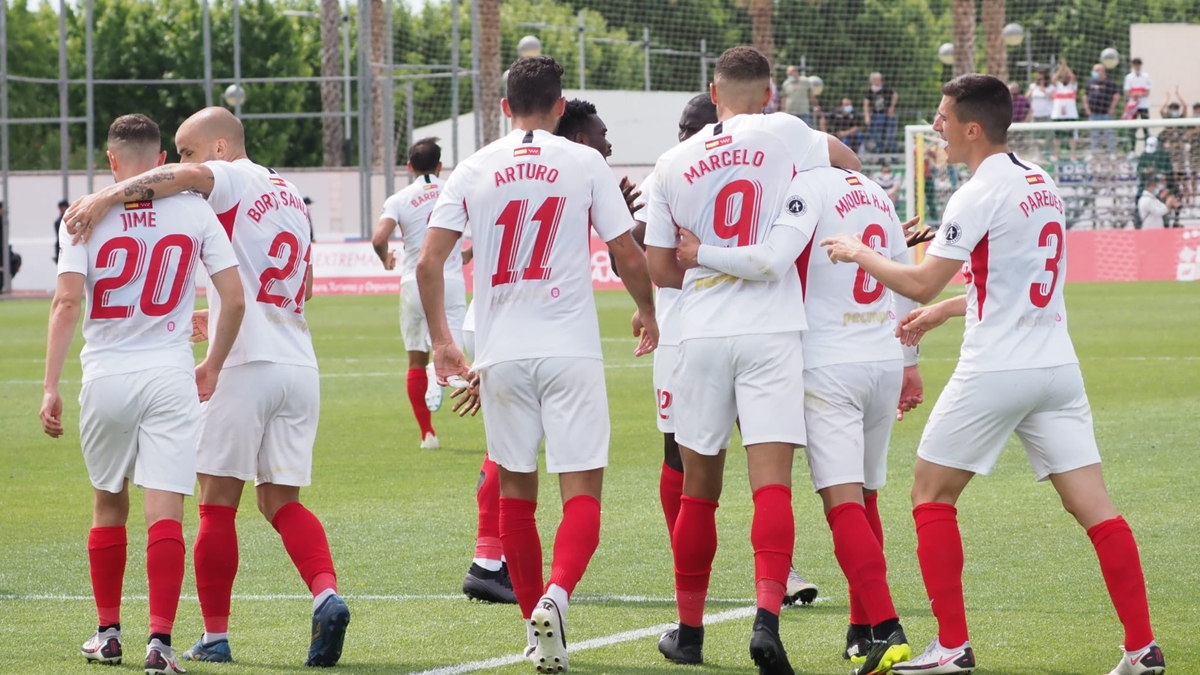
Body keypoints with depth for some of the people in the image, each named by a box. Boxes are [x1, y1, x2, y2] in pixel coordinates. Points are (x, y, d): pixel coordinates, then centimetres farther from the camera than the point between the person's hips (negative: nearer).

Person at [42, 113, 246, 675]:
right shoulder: (194, 213, 1)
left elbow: (67, 302, -11)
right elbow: (234, 299, 1)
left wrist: (51, 387, -10)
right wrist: (213, 366, 16)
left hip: (105, 376, 1)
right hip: (170, 376, -1)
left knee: (109, 505, 18)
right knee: (164, 513, -4)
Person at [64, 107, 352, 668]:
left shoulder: (234, 179, -4)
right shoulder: (290, 195, 20)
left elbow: (186, 176, -27)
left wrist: (105, 198, -33)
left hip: (245, 365, -7)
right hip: (299, 365, 7)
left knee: (218, 502, 3)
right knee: (281, 500, 9)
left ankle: (215, 636, 8)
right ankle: (326, 595, -15)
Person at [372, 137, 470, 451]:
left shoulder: (399, 199, -1)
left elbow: (379, 238, -15)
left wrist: (386, 259, 7)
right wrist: (468, 254, 20)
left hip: (414, 283, 0)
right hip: (451, 281, 0)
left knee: (416, 360, 12)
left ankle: (427, 433, 10)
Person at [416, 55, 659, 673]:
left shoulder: (474, 170, 6)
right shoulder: (585, 164, 1)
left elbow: (428, 262, 2)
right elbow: (629, 256, 2)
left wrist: (442, 342, 14)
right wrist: (647, 313, 21)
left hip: (500, 355, 2)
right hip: (571, 347, -2)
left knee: (516, 493, 15)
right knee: (582, 491, -3)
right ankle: (556, 594, -29)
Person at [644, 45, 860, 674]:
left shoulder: (673, 163, 6)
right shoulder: (784, 134, 0)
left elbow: (659, 269, 8)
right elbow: (849, 163, 20)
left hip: (702, 333, 2)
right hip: (773, 330, -2)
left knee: (698, 491, 12)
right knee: (772, 485, -8)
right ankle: (767, 618, -24)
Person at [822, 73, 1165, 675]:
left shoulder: (979, 196, -13)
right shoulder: (1042, 185, 12)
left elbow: (921, 283, -14)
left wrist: (859, 253, 1)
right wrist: (943, 312, 25)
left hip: (995, 371, -7)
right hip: (1057, 365, 7)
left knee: (931, 495, 8)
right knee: (1093, 506, 3)